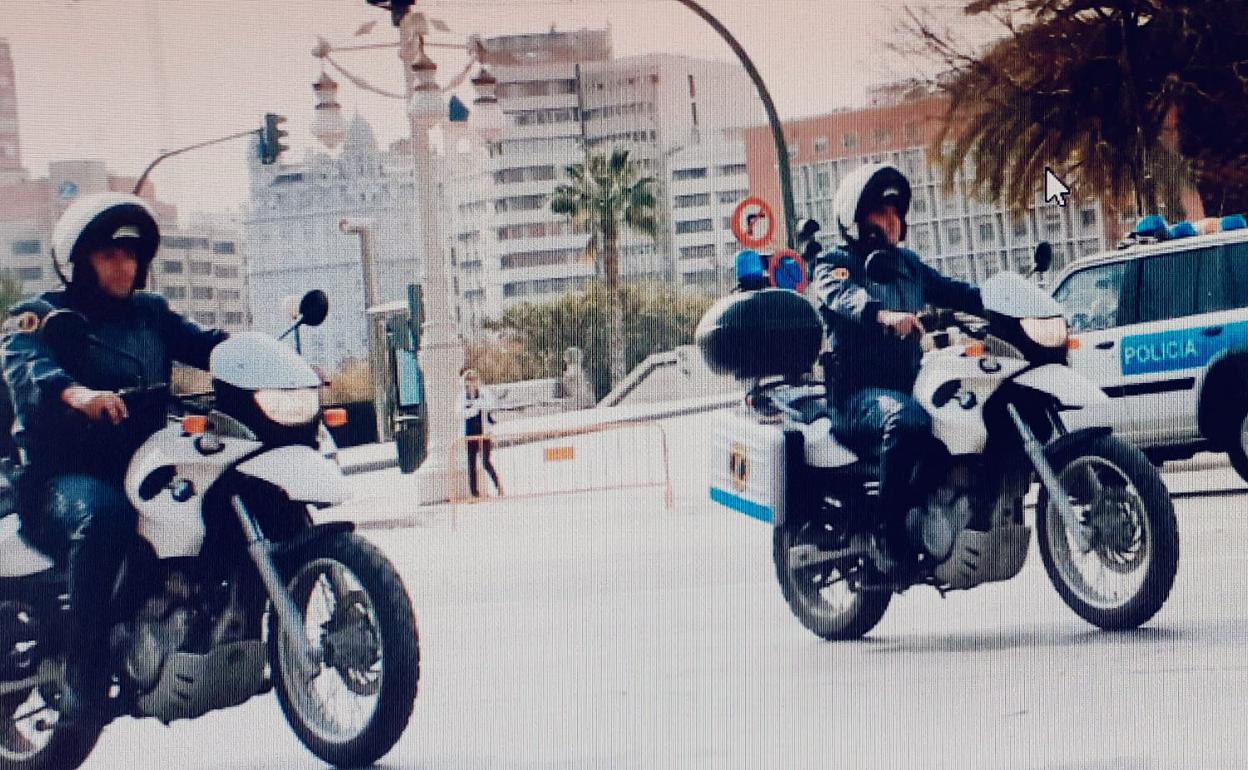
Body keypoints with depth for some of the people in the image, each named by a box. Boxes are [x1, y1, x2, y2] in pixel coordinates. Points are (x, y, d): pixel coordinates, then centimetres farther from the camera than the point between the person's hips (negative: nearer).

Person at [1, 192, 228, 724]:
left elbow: (203, 342, 8)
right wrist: (76, 392, -41)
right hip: (67, 475, -6)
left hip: (145, 467, 6)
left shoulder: (150, 313, 21)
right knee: (100, 518, -38)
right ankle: (85, 679, -38)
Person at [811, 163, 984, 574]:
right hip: (858, 393, -7)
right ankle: (891, 532, -33)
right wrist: (884, 315, -43)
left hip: (909, 383, 7)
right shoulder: (835, 263, 3)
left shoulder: (908, 264, 24)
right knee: (908, 418, -37)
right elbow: (845, 296, -21)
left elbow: (952, 292, 11)